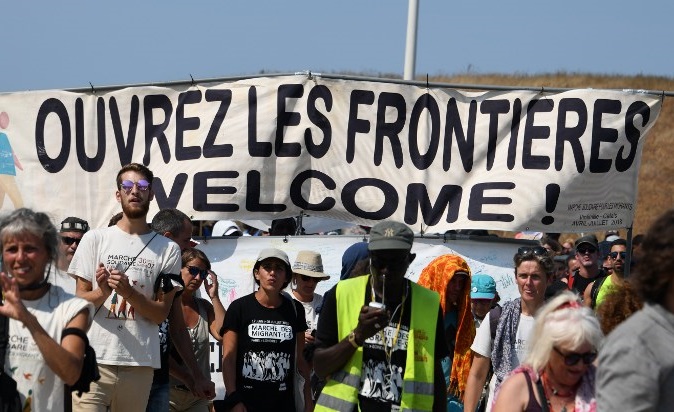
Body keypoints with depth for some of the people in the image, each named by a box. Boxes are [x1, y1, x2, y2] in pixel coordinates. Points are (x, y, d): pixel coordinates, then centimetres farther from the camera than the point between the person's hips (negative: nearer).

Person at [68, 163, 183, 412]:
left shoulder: (168, 249, 5)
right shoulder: (95, 239, 6)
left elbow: (161, 314, 2)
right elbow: (80, 300, 6)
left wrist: (128, 291, -15)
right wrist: (102, 293, -16)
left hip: (140, 363, 1)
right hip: (95, 359, -1)